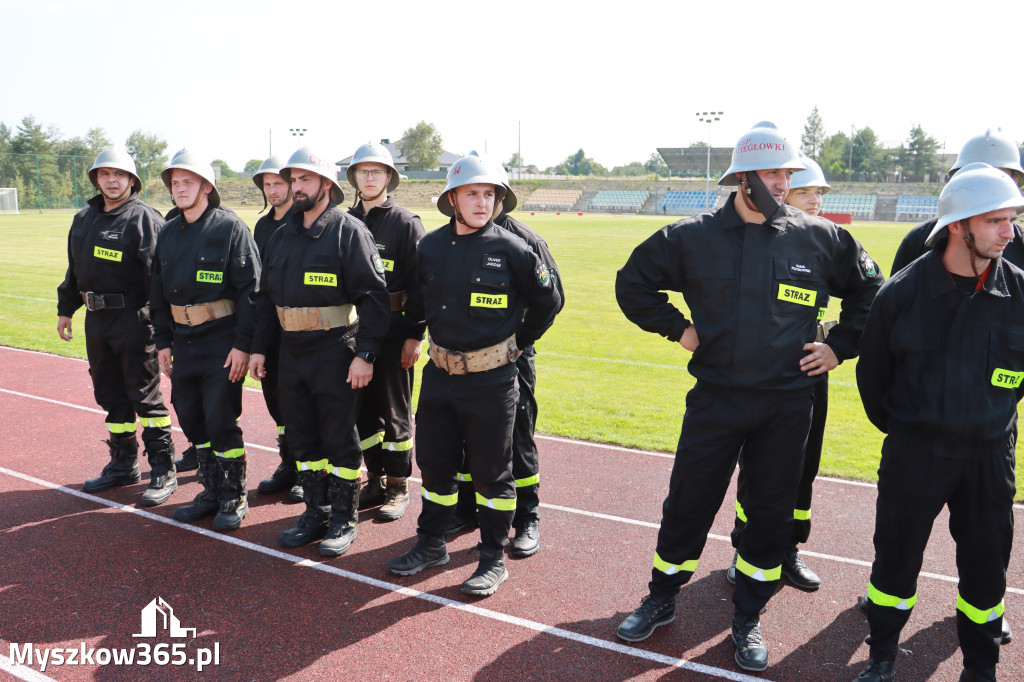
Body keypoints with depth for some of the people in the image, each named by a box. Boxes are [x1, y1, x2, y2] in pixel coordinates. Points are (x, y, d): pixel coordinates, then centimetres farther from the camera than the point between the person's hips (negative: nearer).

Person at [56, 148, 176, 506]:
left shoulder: (144, 218, -9)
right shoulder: (84, 218, 14)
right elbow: (74, 268, 23)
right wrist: (65, 309, 23)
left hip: (134, 319, -7)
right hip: (96, 319, 7)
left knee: (145, 395, -3)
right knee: (111, 395, 14)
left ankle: (163, 470, 6)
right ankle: (123, 465, 27)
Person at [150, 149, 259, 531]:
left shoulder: (229, 227, -8)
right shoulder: (168, 234, 12)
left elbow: (249, 288, -12)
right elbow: (158, 292, 18)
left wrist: (242, 344, -16)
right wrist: (163, 341, 13)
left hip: (221, 342, -7)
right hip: (183, 341, 7)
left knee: (220, 421, -4)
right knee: (191, 420, 12)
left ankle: (234, 498, 14)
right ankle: (211, 492, 27)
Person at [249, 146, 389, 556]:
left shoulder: (349, 231, -8)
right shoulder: (281, 237, 13)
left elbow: (373, 296, -13)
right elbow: (266, 296, 19)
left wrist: (364, 354, -19)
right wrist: (259, 348, 13)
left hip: (335, 354, -7)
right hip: (292, 351, 7)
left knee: (339, 440, 2)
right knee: (302, 438, 13)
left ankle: (344, 521, 15)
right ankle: (316, 514, 27)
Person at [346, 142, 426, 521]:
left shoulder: (405, 222, -5)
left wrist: (415, 335, -12)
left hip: (393, 329, -5)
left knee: (394, 410, 4)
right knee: (362, 408, 11)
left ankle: (398, 487, 16)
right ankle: (376, 480, 25)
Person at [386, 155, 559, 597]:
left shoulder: (511, 249, -9)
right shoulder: (430, 247, 3)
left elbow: (547, 302, 2)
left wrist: (518, 342, 6)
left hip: (491, 379, -4)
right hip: (439, 375, 4)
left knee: (490, 472, 5)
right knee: (435, 465, 14)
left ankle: (494, 559, 19)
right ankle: (431, 544, 32)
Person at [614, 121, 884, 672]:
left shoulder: (821, 238, 0)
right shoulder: (694, 237, -3)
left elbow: (869, 292, 14)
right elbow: (633, 283, 8)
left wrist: (840, 346, 5)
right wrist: (677, 328, 1)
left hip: (787, 404, 1)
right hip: (714, 399, 0)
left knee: (771, 515, 9)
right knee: (686, 506, 7)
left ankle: (747, 619, 27)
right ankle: (661, 601, 28)